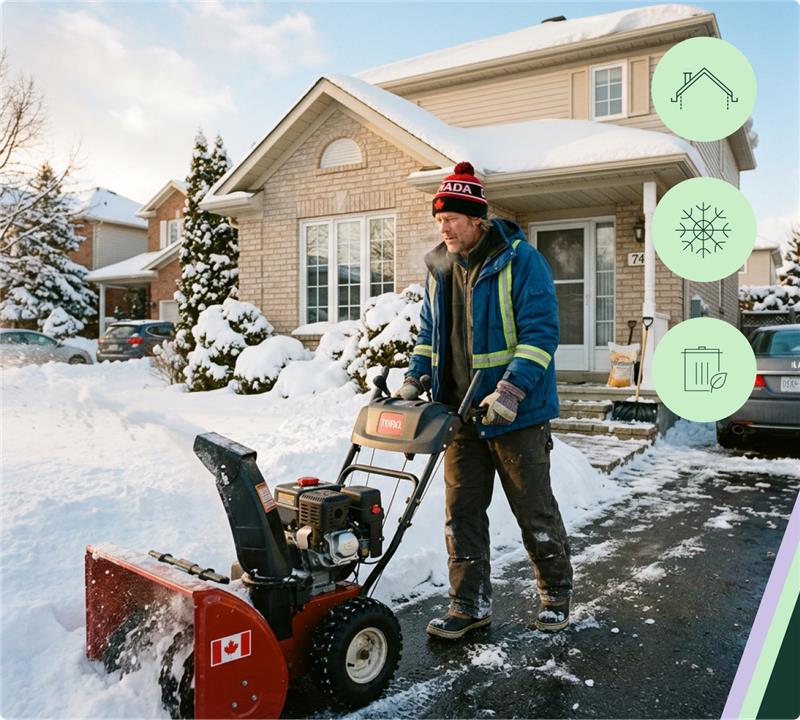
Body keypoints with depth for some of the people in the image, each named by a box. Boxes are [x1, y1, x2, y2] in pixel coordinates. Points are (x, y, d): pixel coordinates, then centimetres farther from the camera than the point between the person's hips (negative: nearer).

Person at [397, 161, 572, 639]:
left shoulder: (520, 260, -11)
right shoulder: (440, 268, 9)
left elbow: (540, 332, -17)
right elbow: (430, 334, 19)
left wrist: (511, 390, -27)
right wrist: (414, 381, 5)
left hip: (516, 416, -6)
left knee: (535, 512, 7)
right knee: (463, 513, 8)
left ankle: (557, 595, 29)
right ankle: (470, 605, 21)